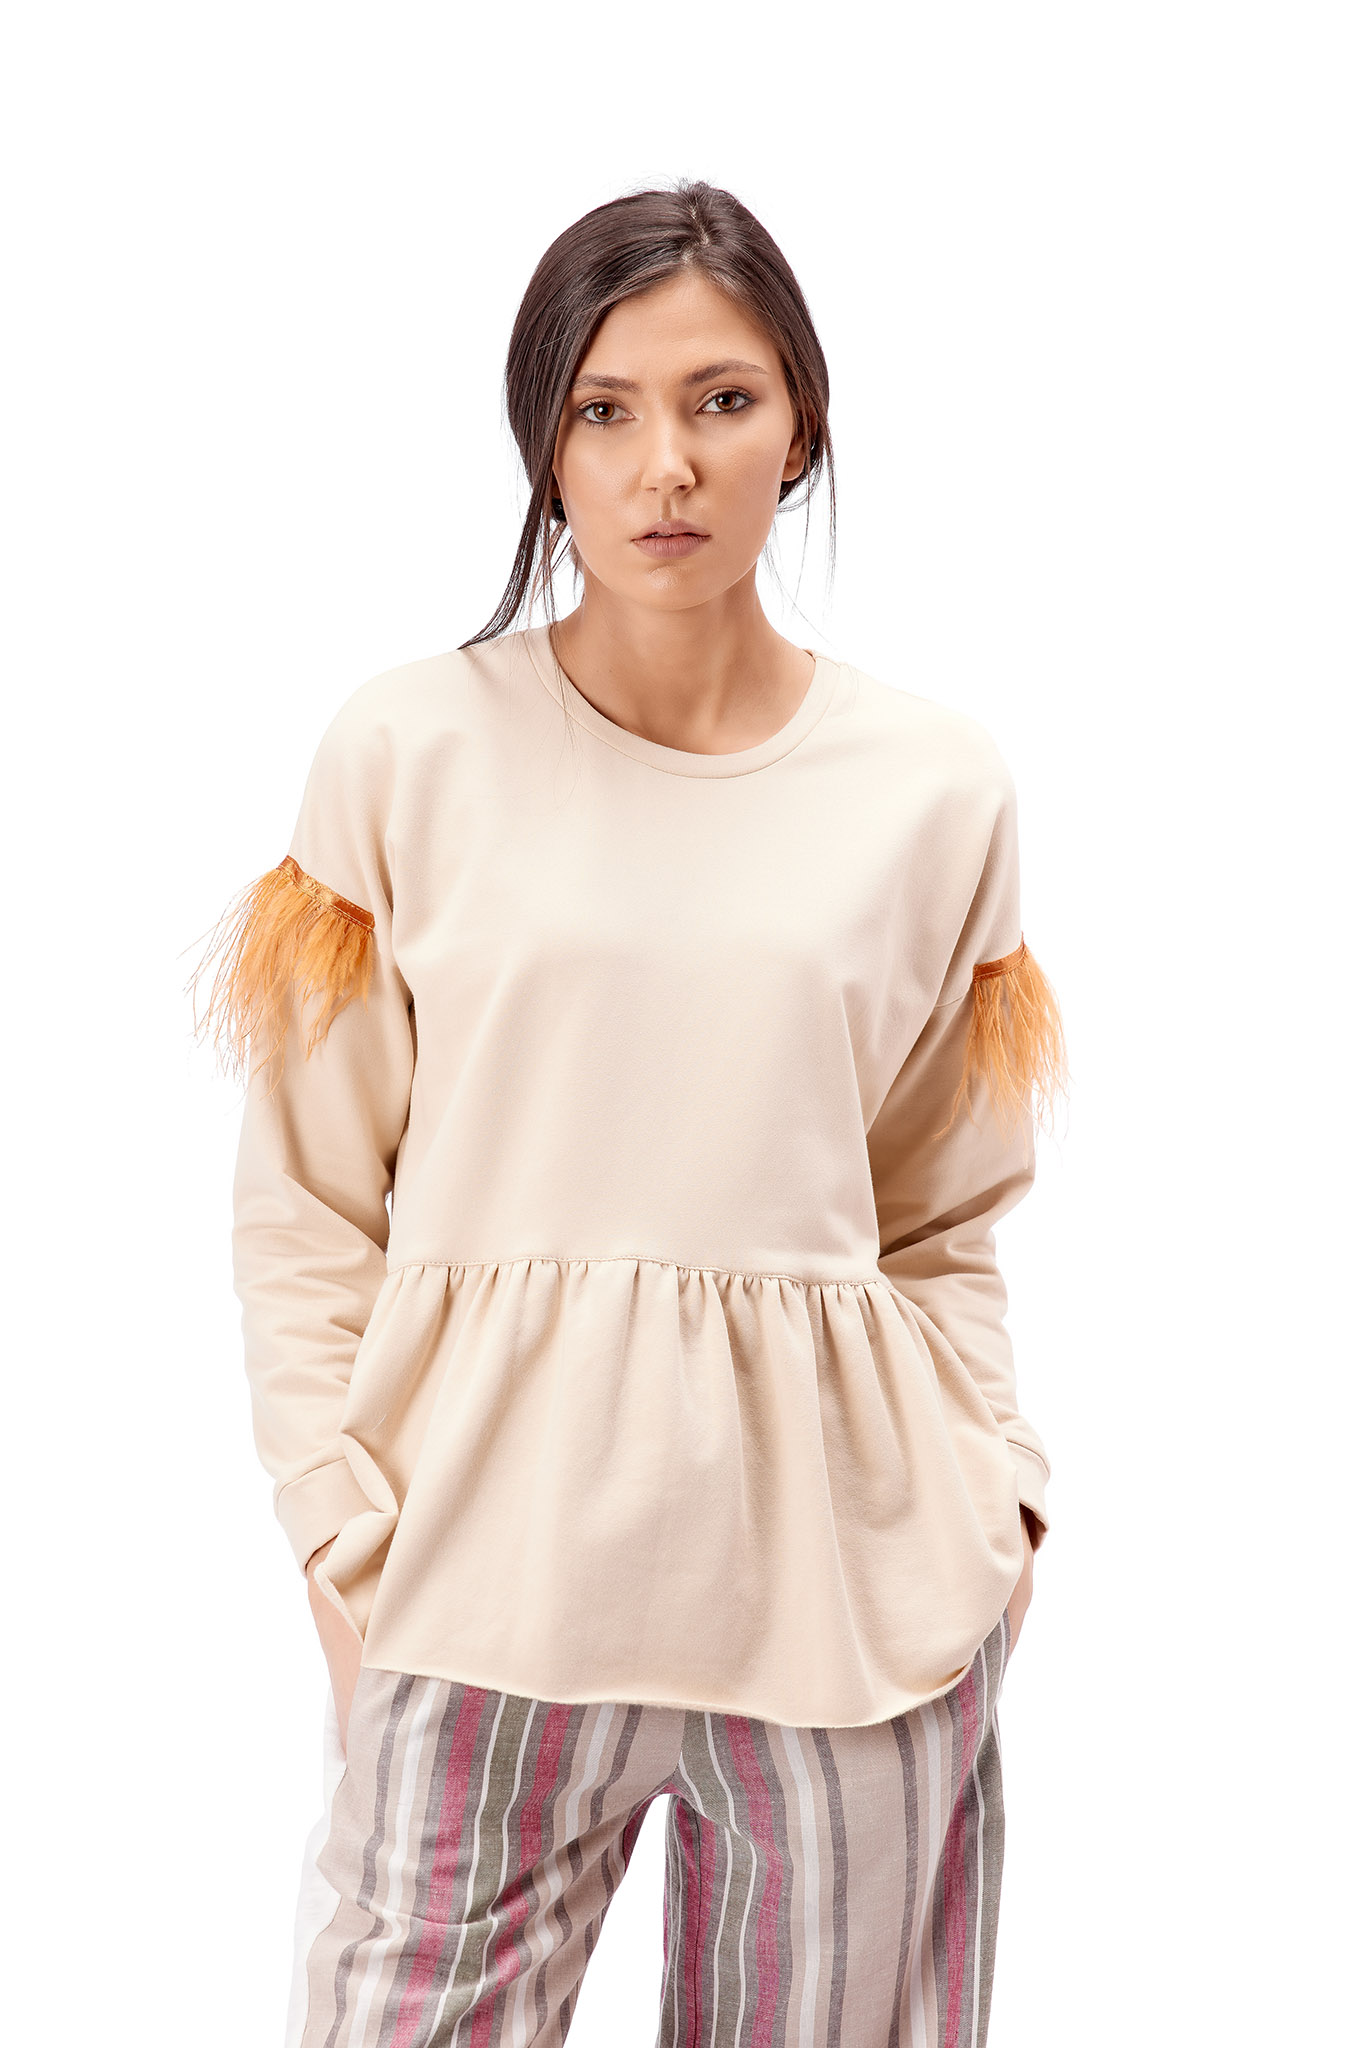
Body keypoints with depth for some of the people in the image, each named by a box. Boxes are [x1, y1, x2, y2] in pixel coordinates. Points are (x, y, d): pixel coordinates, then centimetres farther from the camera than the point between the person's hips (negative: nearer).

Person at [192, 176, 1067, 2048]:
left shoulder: (936, 787, 6)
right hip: (487, 1581, -1)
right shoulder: (408, 752, 1)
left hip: (853, 1590, 2)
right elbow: (306, 1210, 4)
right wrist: (349, 1534, -4)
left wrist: (994, 1494, 1)